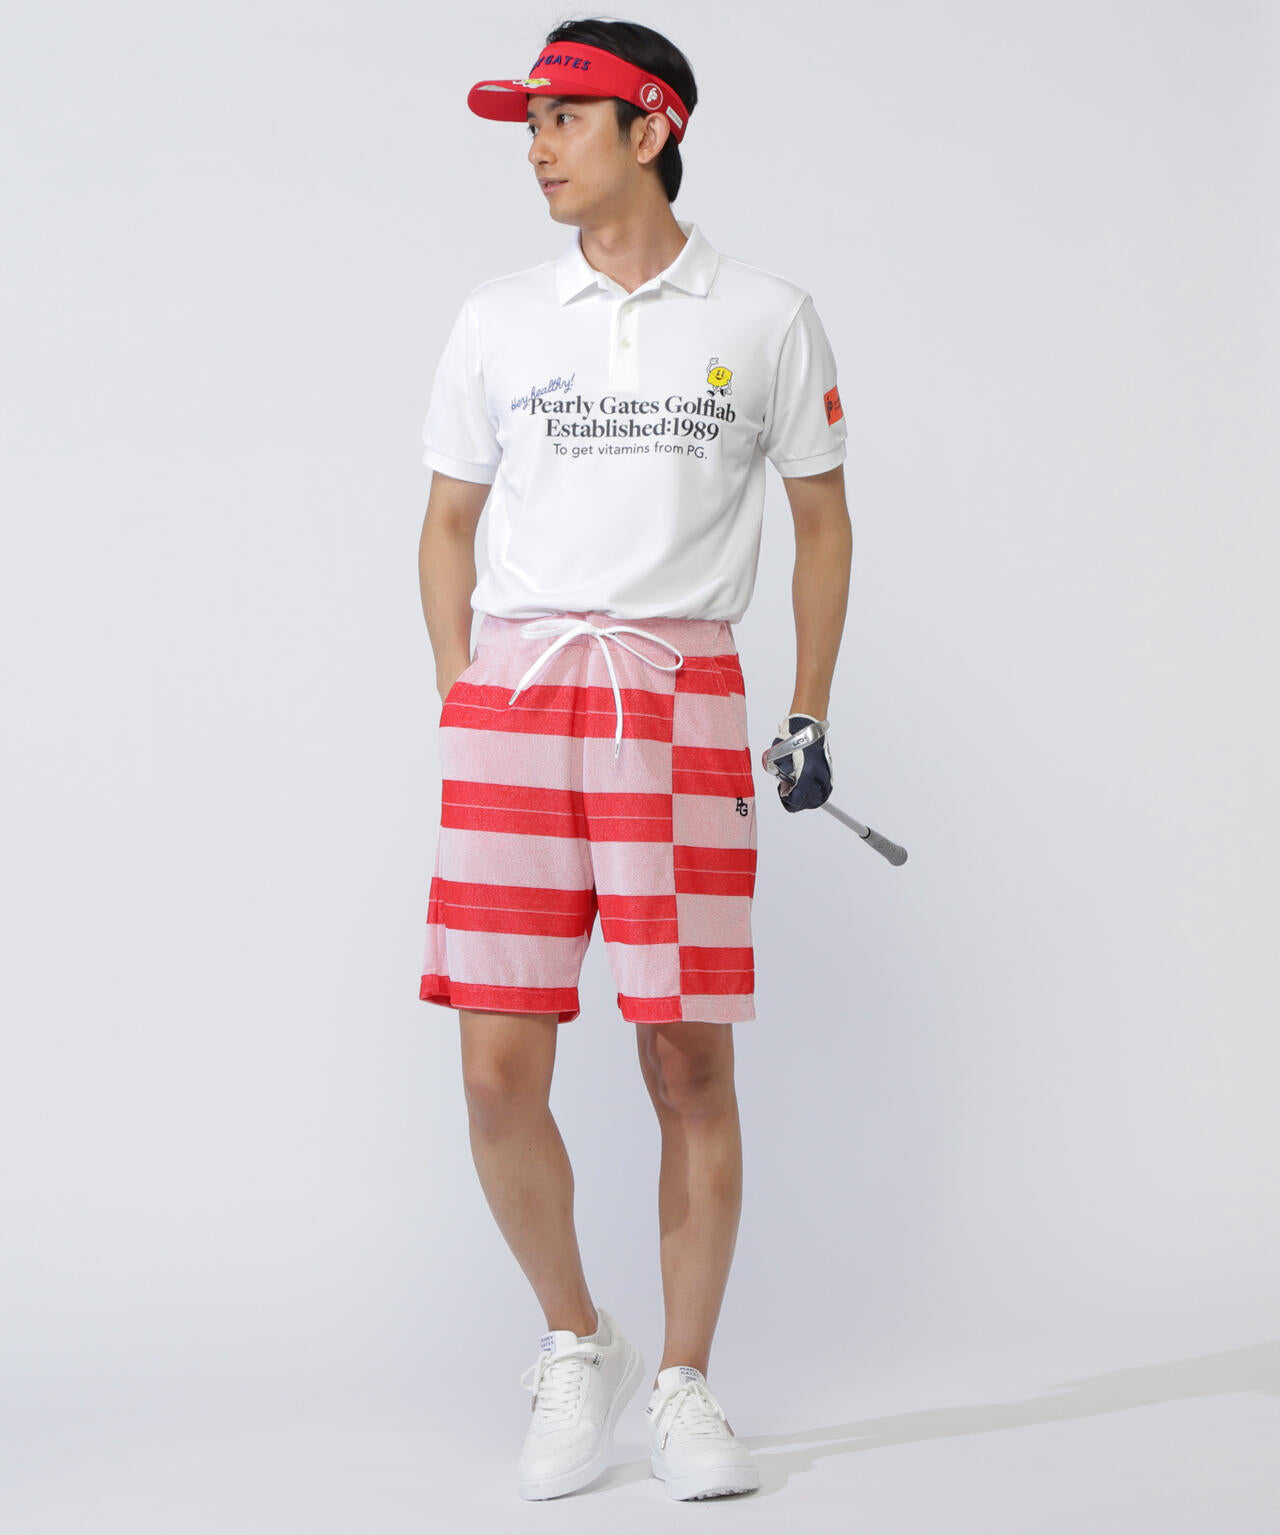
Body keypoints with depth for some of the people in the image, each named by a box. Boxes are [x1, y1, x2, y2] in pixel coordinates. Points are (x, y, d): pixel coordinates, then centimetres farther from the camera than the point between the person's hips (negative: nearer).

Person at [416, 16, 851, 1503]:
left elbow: (821, 517, 13)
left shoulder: (765, 318, 5)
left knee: (690, 1064, -2)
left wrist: (809, 718, 7)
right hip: (513, 693, 2)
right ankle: (572, 1347, 18)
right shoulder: (497, 319, 9)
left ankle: (684, 1385, 13)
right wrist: (463, 707, 8)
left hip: (685, 701, -1)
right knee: (499, 1074, -4)